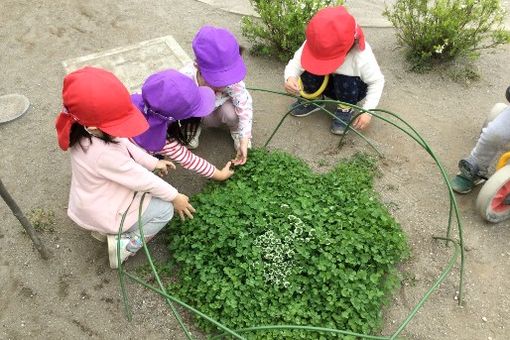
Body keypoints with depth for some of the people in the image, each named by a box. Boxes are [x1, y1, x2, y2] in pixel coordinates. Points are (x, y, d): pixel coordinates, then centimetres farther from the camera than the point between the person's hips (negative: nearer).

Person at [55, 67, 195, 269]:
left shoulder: (87, 132, -14)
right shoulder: (104, 153, -39)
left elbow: (125, 145, 2)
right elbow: (141, 179, -28)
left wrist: (154, 162, 1)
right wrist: (174, 196, -14)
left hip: (90, 205, 8)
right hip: (103, 215, -8)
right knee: (165, 209, -3)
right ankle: (124, 245, -2)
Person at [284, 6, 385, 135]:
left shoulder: (361, 56, -35)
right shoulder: (313, 46, -30)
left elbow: (377, 81, -22)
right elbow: (295, 63, -23)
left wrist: (367, 110, -30)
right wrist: (290, 78, -46)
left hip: (352, 87, -2)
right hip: (326, 84, 3)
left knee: (344, 82, -37)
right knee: (308, 73, -28)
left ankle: (346, 109, -2)